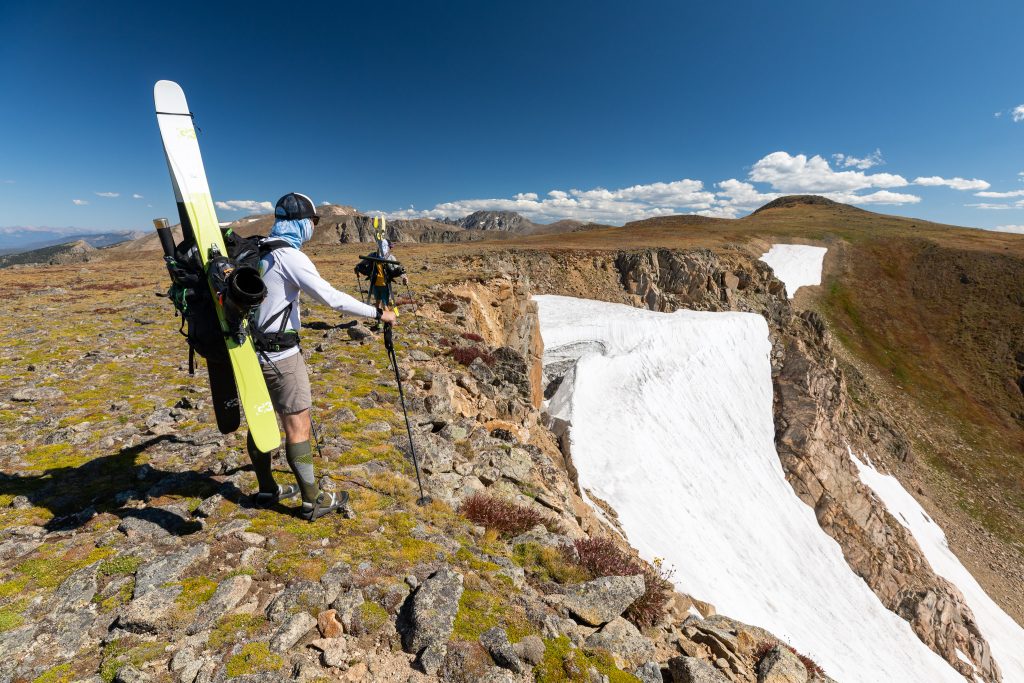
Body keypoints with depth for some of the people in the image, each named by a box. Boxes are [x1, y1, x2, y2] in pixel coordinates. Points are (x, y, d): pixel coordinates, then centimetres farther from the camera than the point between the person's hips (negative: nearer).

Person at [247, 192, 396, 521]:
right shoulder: (289, 256, -16)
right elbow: (331, 297, -21)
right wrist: (377, 313, -15)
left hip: (253, 348, 9)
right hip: (280, 353, -9)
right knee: (298, 425, -1)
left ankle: (267, 490, 31)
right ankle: (313, 501, 10)